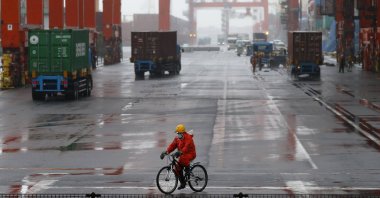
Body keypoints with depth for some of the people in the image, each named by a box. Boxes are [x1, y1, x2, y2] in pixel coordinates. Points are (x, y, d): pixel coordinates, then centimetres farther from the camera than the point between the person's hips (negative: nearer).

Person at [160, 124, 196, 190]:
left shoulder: (188, 138, -19)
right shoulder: (177, 138, 6)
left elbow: (186, 147, -35)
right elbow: (172, 146, -4)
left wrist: (180, 152, -51)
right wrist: (166, 152, -19)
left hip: (190, 154, -8)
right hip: (183, 155, 8)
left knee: (183, 158, -40)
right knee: (177, 169, 0)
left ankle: (187, 167, -11)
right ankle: (183, 184, 14)